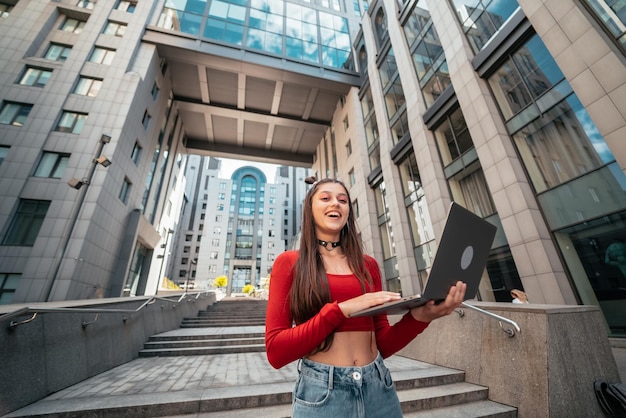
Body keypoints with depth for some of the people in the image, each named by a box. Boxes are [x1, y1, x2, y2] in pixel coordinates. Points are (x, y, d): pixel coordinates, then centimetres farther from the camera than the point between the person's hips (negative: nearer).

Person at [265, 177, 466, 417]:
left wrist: (420, 316, -14)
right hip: (321, 392, -3)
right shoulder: (289, 262, -7)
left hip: (377, 388, 4)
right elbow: (275, 351, -11)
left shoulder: (368, 265, 3)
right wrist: (340, 310, -22)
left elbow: (381, 344, 5)